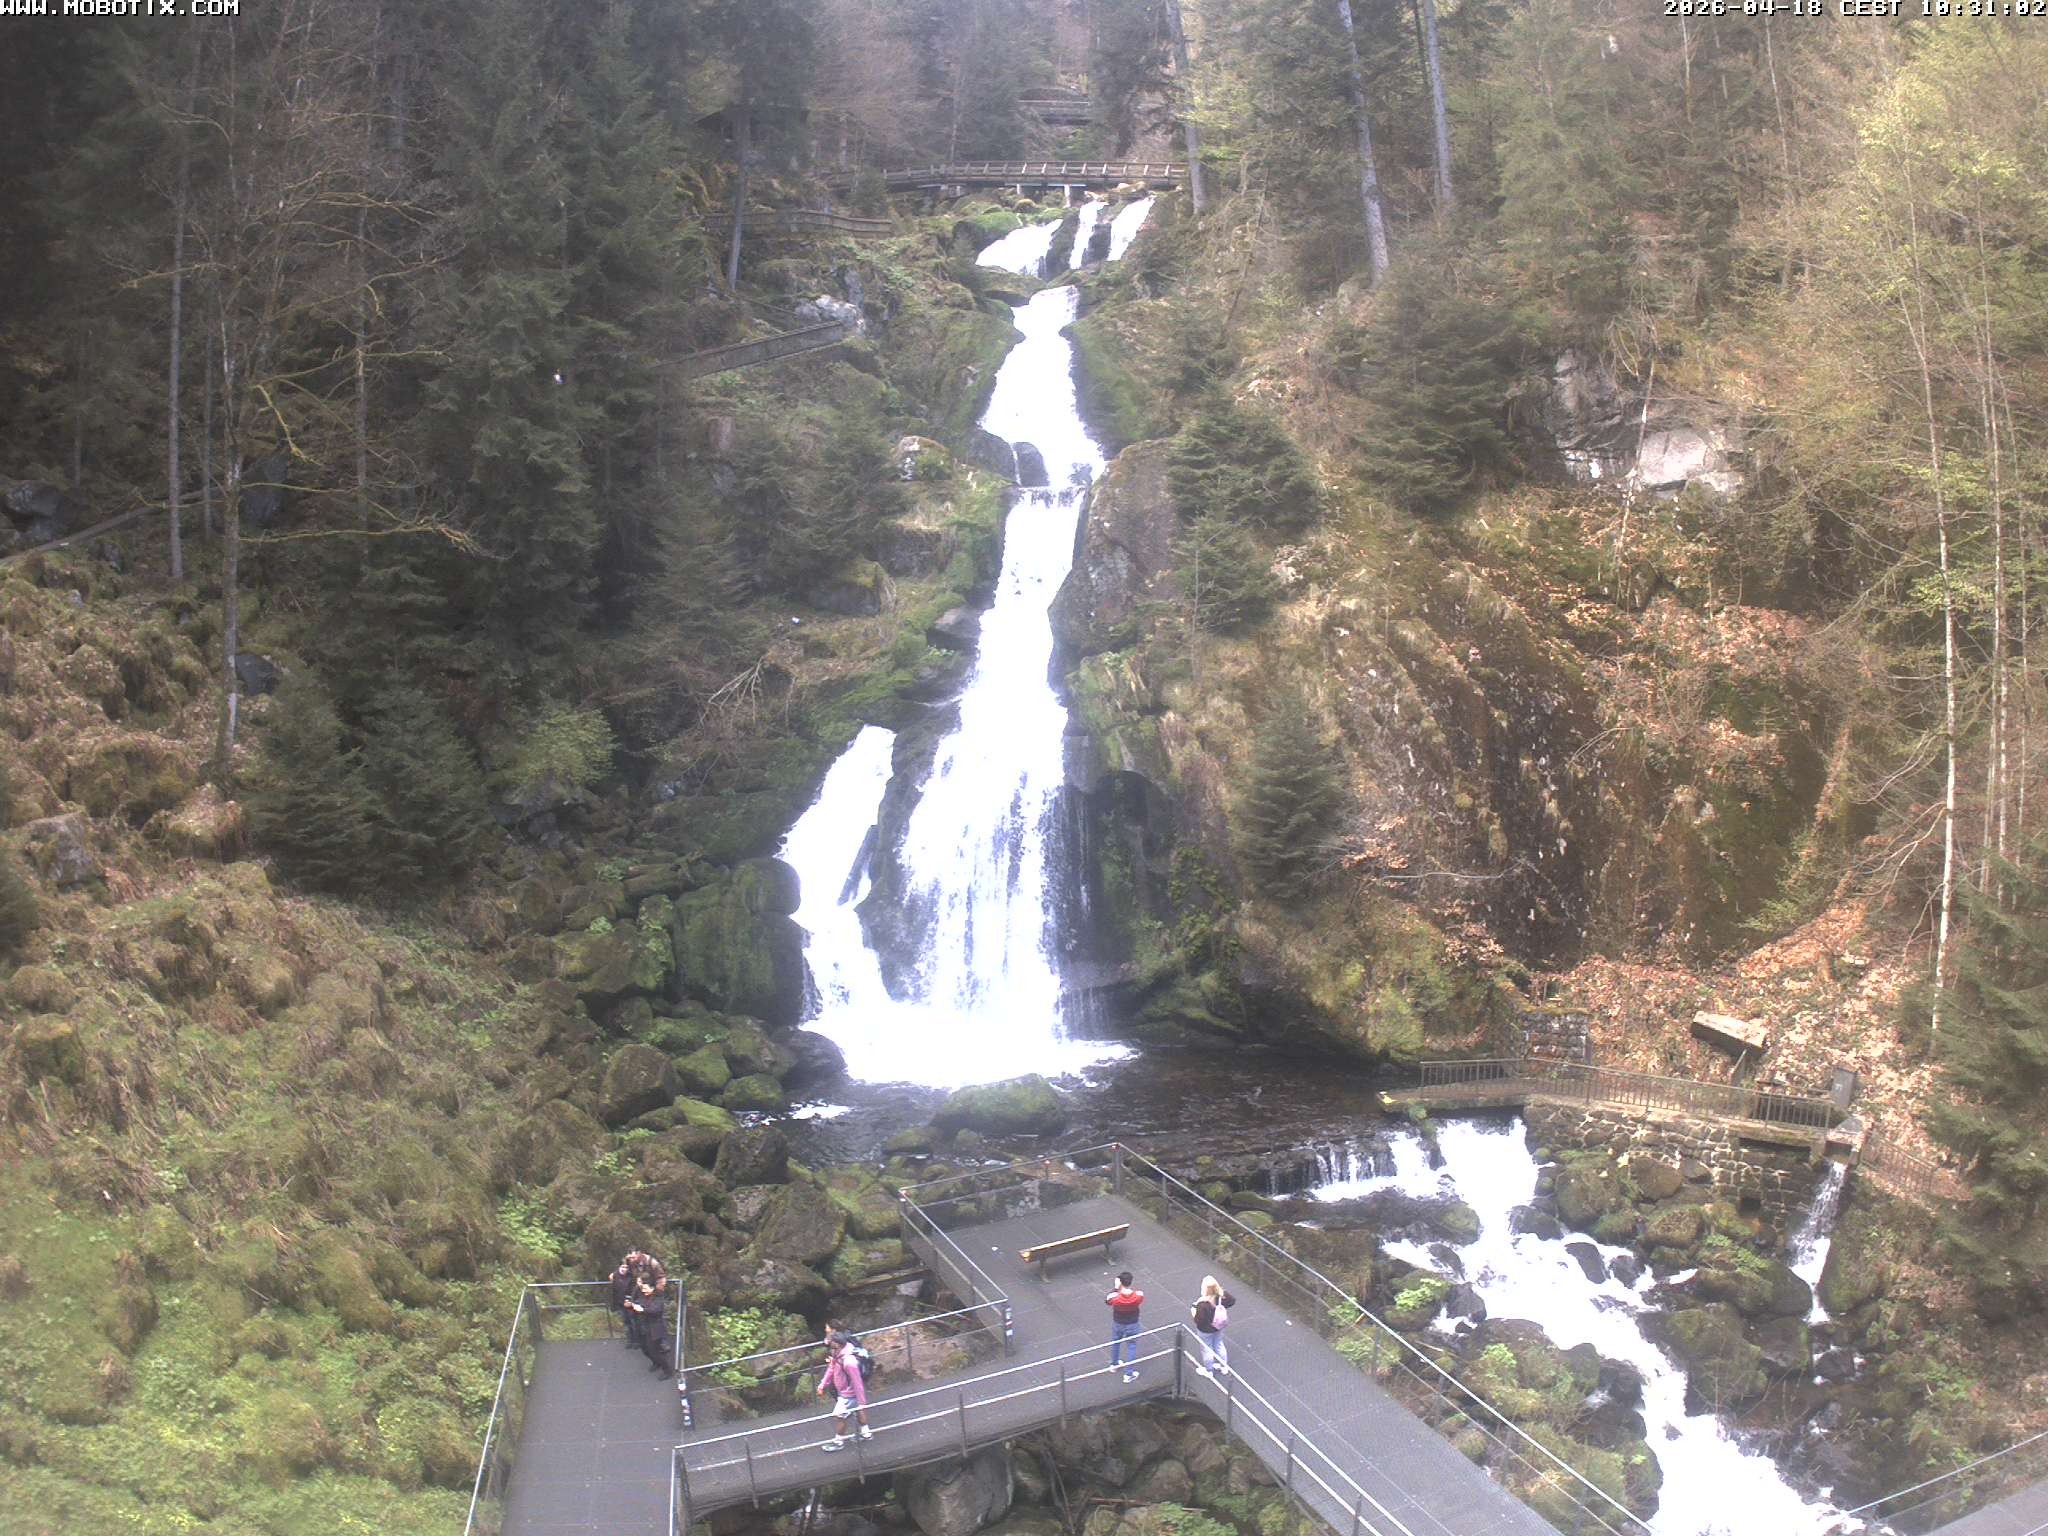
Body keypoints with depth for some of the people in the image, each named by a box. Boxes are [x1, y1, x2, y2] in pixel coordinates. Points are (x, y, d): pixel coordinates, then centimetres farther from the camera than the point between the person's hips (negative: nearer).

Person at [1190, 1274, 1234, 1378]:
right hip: (1218, 1327, 5)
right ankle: (1224, 1367, 49)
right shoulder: (1221, 1296, -22)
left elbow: (1199, 1320, -30)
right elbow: (1232, 1301, -3)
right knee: (1219, 1345, 29)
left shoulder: (1203, 1304, -40)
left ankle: (1208, 1370, 42)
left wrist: (1193, 1311, -13)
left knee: (1207, 1349, 20)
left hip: (1206, 1330, -5)